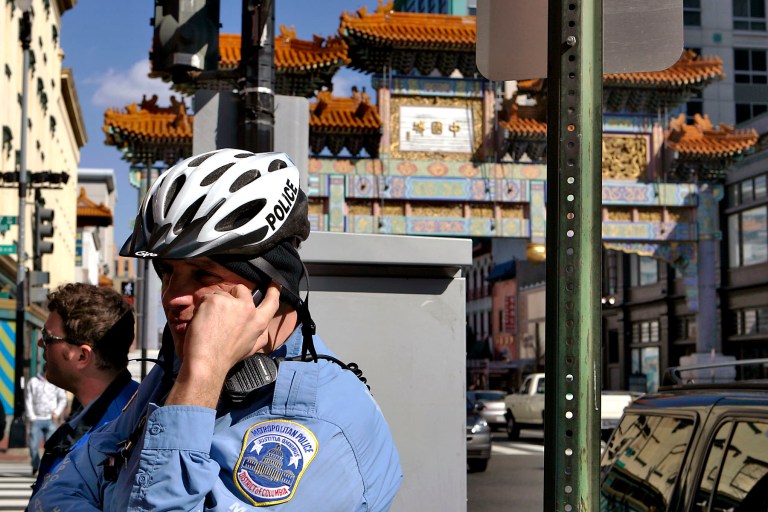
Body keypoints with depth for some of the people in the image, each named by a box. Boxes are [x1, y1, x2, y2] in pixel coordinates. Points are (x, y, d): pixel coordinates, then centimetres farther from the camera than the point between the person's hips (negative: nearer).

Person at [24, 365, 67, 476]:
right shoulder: (33, 382, 4)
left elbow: (63, 399, 10)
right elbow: (28, 401, 5)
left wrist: (57, 412, -5)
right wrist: (31, 417, -2)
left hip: (51, 420, 0)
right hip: (36, 420, 0)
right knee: (33, 445, -2)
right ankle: (35, 467, 13)